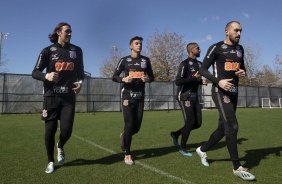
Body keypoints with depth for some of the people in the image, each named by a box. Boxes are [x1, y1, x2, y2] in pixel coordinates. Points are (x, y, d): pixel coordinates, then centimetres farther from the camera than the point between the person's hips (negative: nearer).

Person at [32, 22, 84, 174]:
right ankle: (50, 161, 23)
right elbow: (35, 72, -1)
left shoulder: (77, 50, 11)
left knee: (66, 130, -6)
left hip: (69, 97, 2)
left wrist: (80, 83, 0)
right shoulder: (48, 51, 2)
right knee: (50, 129, 1)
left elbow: (80, 71, 20)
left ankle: (60, 147, 30)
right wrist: (46, 76, -22)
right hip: (51, 96, -1)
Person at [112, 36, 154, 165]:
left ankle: (124, 136, 37)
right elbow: (114, 77, 3)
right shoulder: (124, 60, 2)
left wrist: (148, 79, -9)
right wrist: (123, 79, -18)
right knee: (129, 125, -6)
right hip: (127, 96, -3)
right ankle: (127, 154, 9)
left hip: (140, 97, 3)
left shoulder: (146, 60, 10)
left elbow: (152, 77, 15)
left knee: (137, 126, 3)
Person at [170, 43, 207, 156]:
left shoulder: (199, 64, 14)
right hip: (184, 97, -8)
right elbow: (177, 81, -22)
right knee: (190, 122, -8)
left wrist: (201, 81, 4)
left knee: (198, 123, 5)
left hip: (194, 96, 8)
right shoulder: (185, 64, -13)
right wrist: (194, 78, -18)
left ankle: (176, 134, 24)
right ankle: (182, 148, 10)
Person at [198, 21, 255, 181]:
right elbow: (203, 69, -7)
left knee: (223, 127, 12)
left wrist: (243, 73, 1)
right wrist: (218, 81, -22)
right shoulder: (216, 48, -6)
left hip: (234, 92, 8)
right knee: (232, 127, -14)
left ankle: (203, 150, 32)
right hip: (221, 92, -8)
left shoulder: (240, 49, 15)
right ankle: (237, 167, -3)